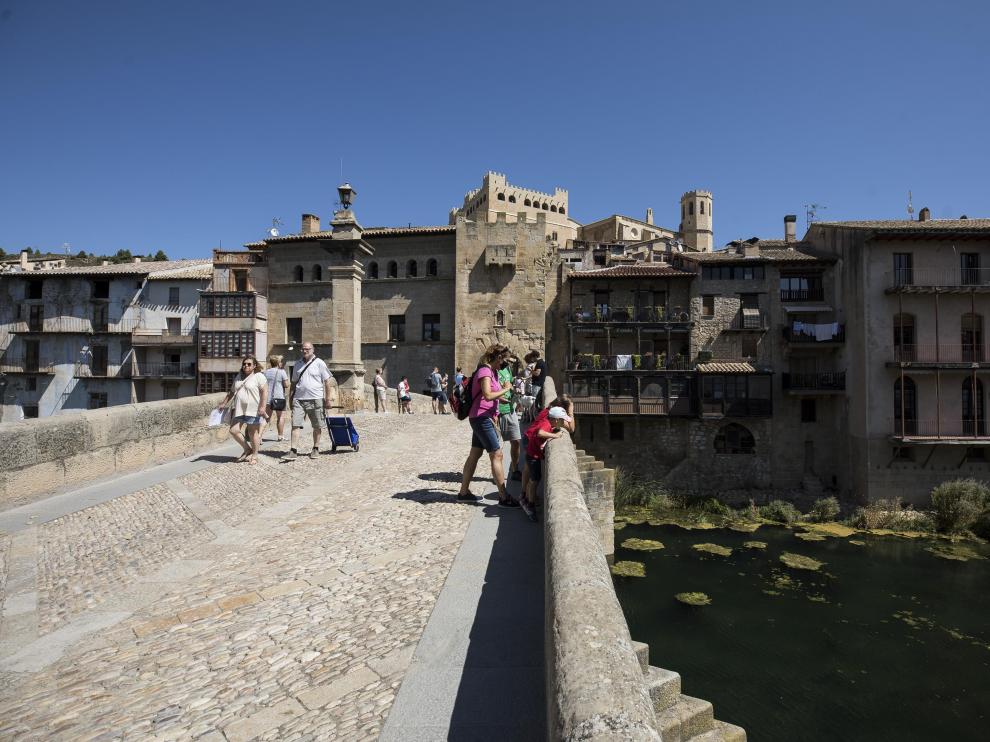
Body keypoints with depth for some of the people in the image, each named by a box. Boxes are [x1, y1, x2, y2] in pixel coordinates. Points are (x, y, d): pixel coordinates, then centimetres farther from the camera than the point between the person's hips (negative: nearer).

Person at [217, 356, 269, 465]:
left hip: (253, 411, -7)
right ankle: (247, 450, 19)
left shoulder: (259, 376, -5)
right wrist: (224, 403, 24)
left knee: (253, 433, 0)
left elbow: (264, 392, -13)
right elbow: (231, 392, 27)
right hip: (239, 410, 7)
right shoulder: (238, 377, 17)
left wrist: (262, 406, -22)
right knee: (234, 430, 0)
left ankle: (254, 455, 14)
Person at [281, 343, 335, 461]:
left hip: (315, 399, -3)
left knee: (317, 427, 7)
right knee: (295, 425, -5)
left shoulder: (319, 363, -2)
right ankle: (293, 451, -3)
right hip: (298, 399, 3)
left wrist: (328, 399, -8)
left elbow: (328, 381, -4)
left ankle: (315, 449, 22)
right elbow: (294, 383, 19)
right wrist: (290, 397, 12)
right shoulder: (297, 364, 13)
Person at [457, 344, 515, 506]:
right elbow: (488, 395, -26)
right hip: (481, 418, -10)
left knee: (474, 455, 13)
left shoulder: (490, 371, 16)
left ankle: (464, 492, 21)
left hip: (481, 419, 10)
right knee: (497, 455, -8)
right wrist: (505, 390, -15)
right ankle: (504, 497, -4)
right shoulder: (485, 371, -15)